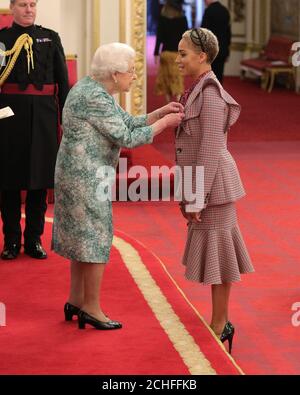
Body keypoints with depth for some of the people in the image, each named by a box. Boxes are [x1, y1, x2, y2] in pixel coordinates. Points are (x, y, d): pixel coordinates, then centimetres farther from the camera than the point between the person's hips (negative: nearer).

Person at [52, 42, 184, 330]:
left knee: (83, 237, 17)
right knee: (96, 238, 0)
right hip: (87, 177, -10)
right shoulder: (94, 99, -22)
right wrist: (164, 123, -11)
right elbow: (127, 138, -20)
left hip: (80, 174, 10)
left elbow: (128, 123, 12)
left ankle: (76, 301, 26)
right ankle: (91, 309, 9)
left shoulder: (93, 89, 9)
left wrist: (161, 111, 2)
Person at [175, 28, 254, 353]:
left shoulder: (210, 94, -19)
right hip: (200, 185, 9)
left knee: (214, 253, 0)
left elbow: (210, 150, -21)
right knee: (213, 253, 15)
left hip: (212, 184, -9)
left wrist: (196, 199, -19)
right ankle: (221, 323, 24)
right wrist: (188, 197, 16)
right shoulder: (197, 91, 9)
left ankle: (219, 327, 10)